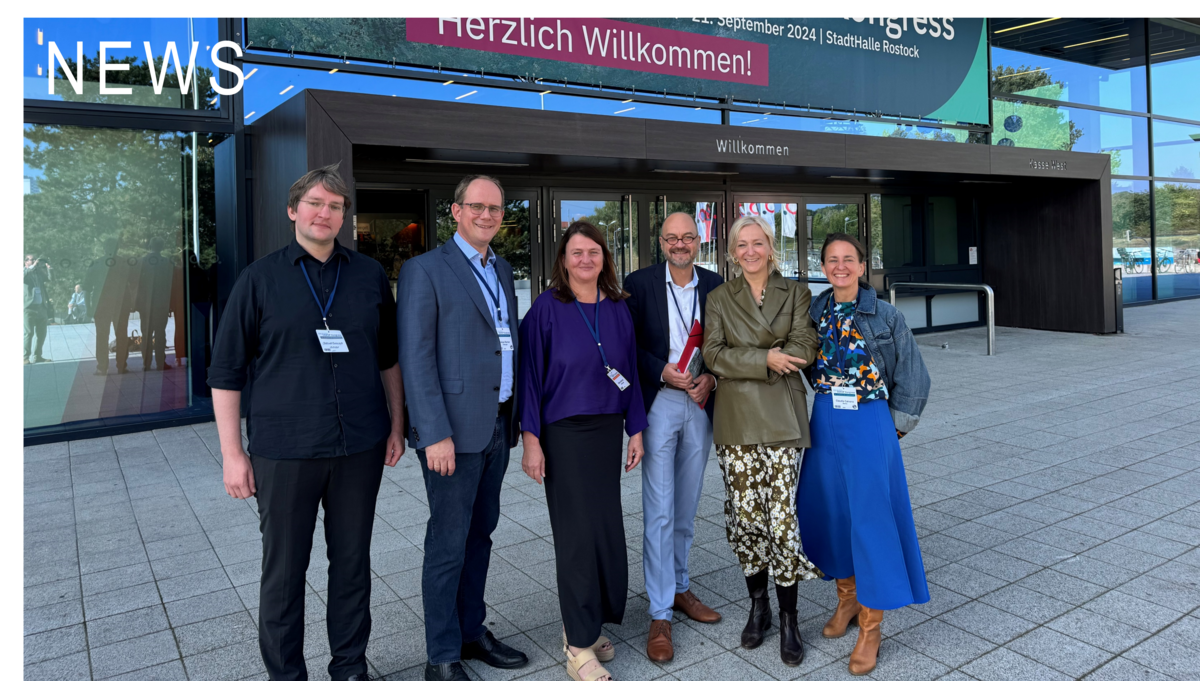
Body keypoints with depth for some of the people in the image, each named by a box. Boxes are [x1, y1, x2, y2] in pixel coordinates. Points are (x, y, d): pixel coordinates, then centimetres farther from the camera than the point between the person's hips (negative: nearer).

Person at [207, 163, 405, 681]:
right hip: (283, 452, -2)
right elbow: (226, 371, 0)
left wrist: (396, 425, 9)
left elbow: (388, 358, 13)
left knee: (353, 562, 12)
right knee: (283, 570, 9)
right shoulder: (260, 278, -1)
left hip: (360, 448, 2)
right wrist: (232, 453, -4)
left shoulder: (370, 275, 6)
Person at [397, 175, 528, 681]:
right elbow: (415, 359, -13)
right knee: (448, 542, 1)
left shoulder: (502, 271, 15)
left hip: (497, 425, 7)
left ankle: (471, 632, 31)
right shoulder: (425, 270, -7)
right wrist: (435, 434, -18)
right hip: (452, 429, -7)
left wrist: (515, 416, 13)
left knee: (480, 532, 16)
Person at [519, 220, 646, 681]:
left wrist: (636, 429, 8)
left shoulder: (618, 309, 6)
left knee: (607, 528, 7)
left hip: (608, 430, 5)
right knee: (577, 533, -1)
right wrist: (531, 439, -11)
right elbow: (531, 373, -7)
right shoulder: (547, 308, -7)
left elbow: (630, 371, 10)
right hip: (564, 433, -4)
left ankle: (582, 626, 27)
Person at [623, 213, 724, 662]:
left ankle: (678, 587, 33)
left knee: (686, 507, 15)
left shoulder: (716, 286, 7)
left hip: (700, 405, 3)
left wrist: (711, 379, -10)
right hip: (658, 403, -3)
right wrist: (663, 371, -17)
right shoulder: (639, 284, -2)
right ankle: (659, 614, 6)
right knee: (658, 512, -3)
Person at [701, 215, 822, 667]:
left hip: (781, 418, -1)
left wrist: (743, 360, -11)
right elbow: (713, 355, -1)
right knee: (743, 516, 4)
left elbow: (804, 349, -4)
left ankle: (788, 620, 8)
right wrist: (766, 359, -13)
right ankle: (758, 605, 24)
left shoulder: (795, 293, 9)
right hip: (736, 421, 1)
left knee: (782, 517, -6)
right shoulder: (719, 298, 10)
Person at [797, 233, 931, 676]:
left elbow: (913, 377, -1)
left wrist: (895, 427, -1)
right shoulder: (814, 312, 4)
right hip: (825, 423, 4)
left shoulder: (886, 316, -5)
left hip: (869, 424, -4)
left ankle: (871, 626, 12)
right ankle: (847, 597, 34)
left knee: (870, 517, -1)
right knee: (830, 511, 12)